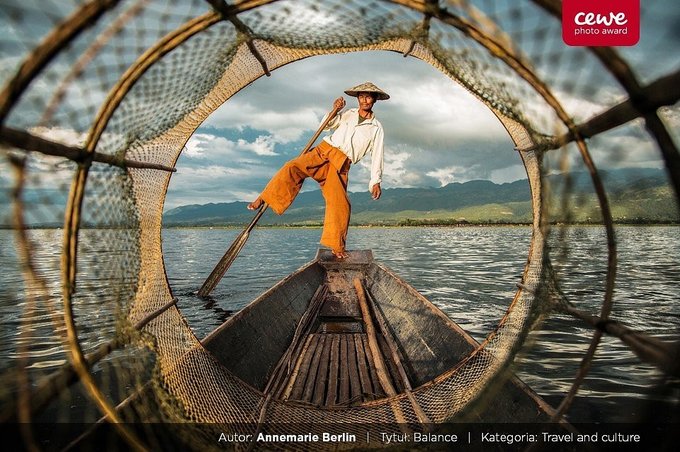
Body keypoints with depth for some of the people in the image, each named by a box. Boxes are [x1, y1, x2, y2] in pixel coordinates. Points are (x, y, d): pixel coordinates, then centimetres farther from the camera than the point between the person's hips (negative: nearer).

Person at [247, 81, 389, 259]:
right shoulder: (348, 114, 19)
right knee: (293, 168, -25)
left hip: (340, 165, -1)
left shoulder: (376, 128, 10)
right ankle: (262, 199, -22)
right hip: (323, 151, 2)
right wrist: (334, 110, -2)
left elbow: (376, 156, 7)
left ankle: (336, 246, -4)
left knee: (340, 203, -16)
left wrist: (376, 181, 0)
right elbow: (326, 125, 16)